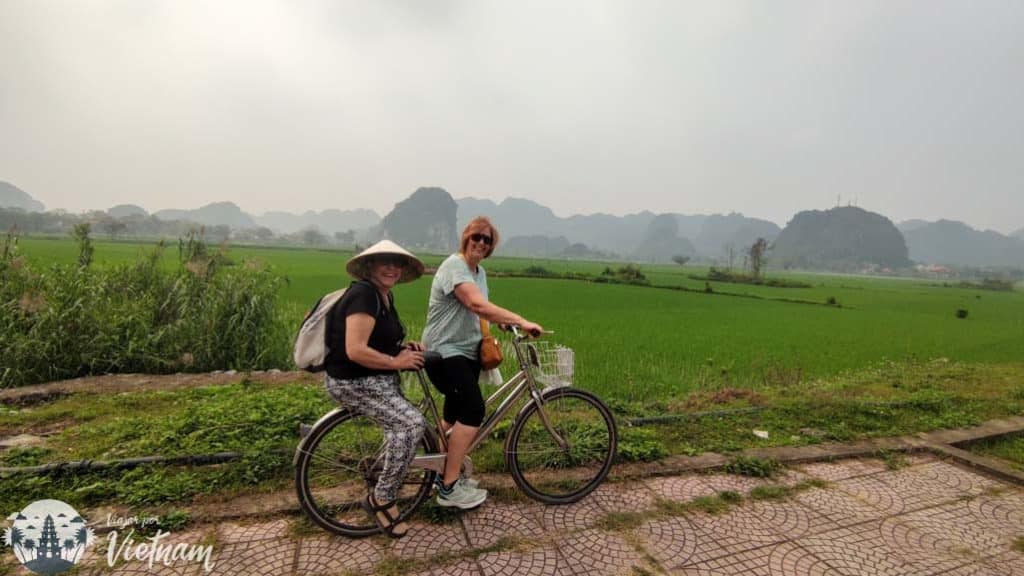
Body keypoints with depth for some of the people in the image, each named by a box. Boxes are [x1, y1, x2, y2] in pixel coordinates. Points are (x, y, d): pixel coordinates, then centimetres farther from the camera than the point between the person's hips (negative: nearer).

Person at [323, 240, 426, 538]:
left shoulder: (385, 296, 10)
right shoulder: (363, 293, -20)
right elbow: (356, 351, -29)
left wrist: (405, 348, 6)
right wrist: (396, 362, -19)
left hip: (377, 378, 10)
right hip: (353, 382, -10)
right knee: (411, 423, -22)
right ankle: (382, 499, -3)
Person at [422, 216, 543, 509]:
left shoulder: (480, 272, 12)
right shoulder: (454, 265, -17)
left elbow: (481, 311, 11)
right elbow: (476, 304, -32)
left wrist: (509, 323, -6)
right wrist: (521, 321, -35)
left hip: (466, 353, 9)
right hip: (445, 352, -9)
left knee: (456, 414, 16)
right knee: (473, 409, -18)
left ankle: (444, 473, 34)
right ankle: (450, 487, -7)